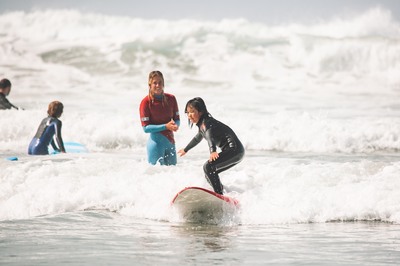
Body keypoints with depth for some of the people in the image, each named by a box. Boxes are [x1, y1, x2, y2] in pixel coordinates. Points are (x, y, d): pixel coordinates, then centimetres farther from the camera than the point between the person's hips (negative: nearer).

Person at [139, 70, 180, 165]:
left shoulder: (171, 99, 2)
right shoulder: (146, 102, -10)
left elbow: (177, 119, 10)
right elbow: (146, 128, -12)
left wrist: (176, 125, -14)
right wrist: (166, 126, -21)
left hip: (170, 141, 5)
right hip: (156, 142, -5)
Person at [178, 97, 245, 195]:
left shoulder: (206, 123, -15)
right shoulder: (202, 124, 16)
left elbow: (210, 136, -36)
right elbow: (197, 138, 37)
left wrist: (212, 151, -55)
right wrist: (186, 150, 53)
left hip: (234, 150, -11)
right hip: (233, 152, 11)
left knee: (208, 167, -23)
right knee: (210, 173, 16)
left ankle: (219, 195, -25)